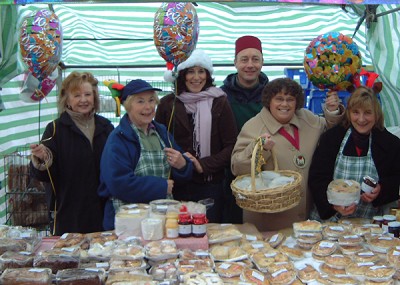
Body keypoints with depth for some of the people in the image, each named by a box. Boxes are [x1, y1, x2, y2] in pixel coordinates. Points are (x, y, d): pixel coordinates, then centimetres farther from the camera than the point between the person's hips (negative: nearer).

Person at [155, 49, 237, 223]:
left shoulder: (219, 103, 0)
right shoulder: (168, 104, 4)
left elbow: (231, 146, -1)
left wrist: (203, 165, -10)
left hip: (210, 186, -1)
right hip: (176, 186, 1)